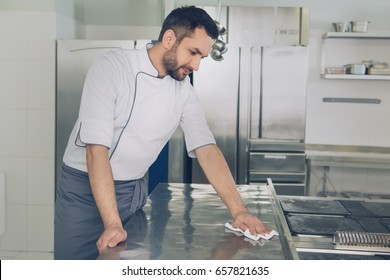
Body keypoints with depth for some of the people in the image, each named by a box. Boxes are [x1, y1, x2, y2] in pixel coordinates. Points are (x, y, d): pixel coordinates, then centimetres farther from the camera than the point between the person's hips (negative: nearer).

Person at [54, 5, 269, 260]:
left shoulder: (184, 90, -3)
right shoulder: (112, 67, -19)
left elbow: (207, 150, -6)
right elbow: (96, 149, -25)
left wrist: (238, 210, -17)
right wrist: (112, 224, -31)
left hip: (134, 191, 4)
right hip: (85, 189, -4)